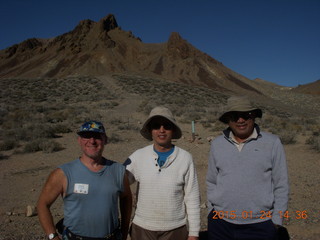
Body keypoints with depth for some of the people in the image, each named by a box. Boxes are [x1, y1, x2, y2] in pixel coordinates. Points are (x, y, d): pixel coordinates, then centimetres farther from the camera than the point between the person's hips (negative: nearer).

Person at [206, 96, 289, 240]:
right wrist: (213, 212, 8)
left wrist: (276, 220, -1)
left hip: (259, 227, -2)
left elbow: (281, 186, -1)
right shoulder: (217, 144, 1)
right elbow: (212, 182, 8)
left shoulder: (272, 143, -5)